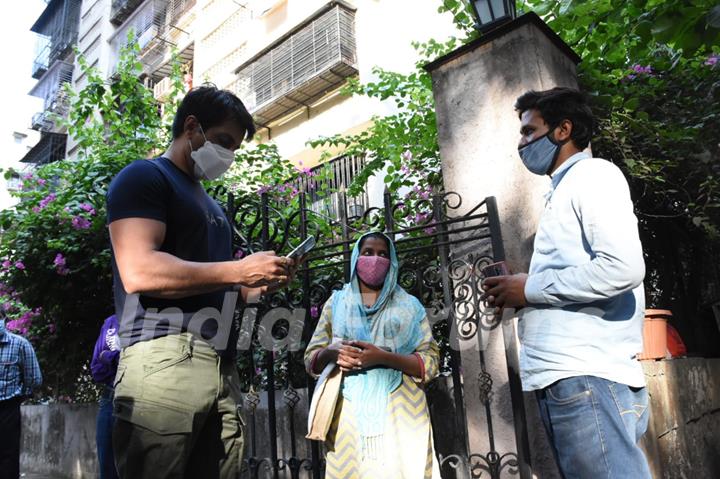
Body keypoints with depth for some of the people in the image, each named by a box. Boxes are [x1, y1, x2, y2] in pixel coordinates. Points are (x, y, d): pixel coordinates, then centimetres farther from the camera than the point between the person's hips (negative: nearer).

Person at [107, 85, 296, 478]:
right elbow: (139, 271, -16)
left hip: (222, 368, 8)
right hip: (165, 359, -8)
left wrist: (258, 284, 10)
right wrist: (239, 270, -12)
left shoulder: (211, 205, 27)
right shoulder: (144, 177, 1)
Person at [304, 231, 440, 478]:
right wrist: (332, 352, -12)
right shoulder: (337, 302, 11)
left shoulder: (409, 305, 7)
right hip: (349, 413, 1)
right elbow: (311, 358, 11)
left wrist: (383, 357, -16)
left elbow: (430, 363, 0)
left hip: (399, 412, -1)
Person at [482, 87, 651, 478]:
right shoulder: (564, 192, 23)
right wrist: (518, 293, 10)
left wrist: (531, 288, -10)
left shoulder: (593, 174, -3)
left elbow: (623, 268, -18)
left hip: (587, 377, -9)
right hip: (565, 375, 9)